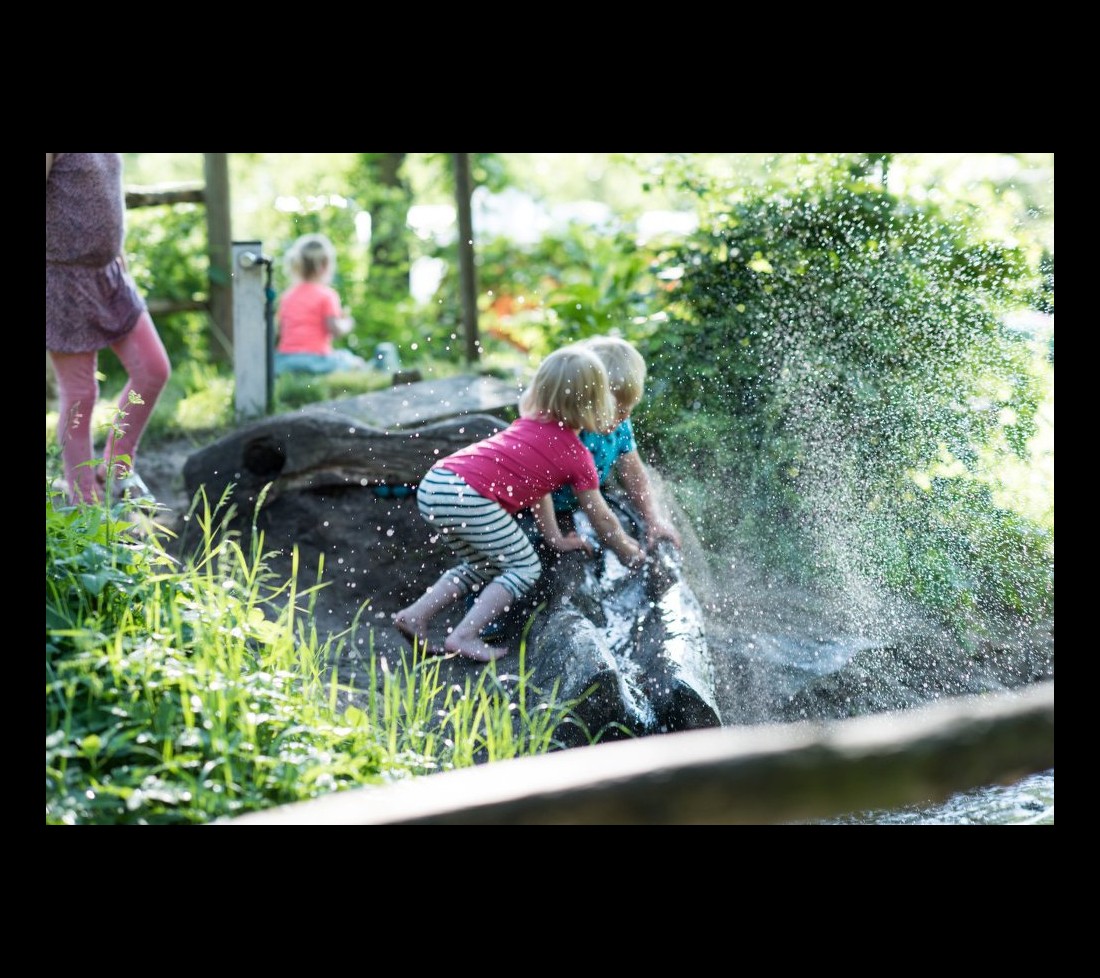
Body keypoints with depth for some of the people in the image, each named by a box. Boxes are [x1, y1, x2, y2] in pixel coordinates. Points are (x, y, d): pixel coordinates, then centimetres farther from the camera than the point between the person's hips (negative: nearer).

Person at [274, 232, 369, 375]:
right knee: (358, 364, 12)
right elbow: (336, 330, -11)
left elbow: (280, 330, 12)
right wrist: (347, 323, 11)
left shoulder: (287, 296, 13)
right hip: (315, 357, -5)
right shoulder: (326, 295, -4)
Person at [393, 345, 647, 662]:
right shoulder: (578, 456, 6)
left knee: (484, 567, 26)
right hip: (470, 497, -8)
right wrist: (631, 554, 31)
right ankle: (464, 636, -2)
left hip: (432, 484, 8)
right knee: (525, 568, 8)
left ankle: (415, 615, 18)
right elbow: (602, 519, 15)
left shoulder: (529, 422, 25)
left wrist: (556, 538, 33)